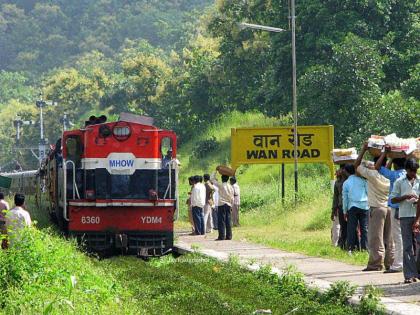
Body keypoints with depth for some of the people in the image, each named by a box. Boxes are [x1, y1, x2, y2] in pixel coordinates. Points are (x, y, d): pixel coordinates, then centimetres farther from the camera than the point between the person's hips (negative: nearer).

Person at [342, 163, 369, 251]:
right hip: (364, 206, 1)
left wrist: (345, 211, 13)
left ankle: (351, 247, -2)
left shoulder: (346, 183, 5)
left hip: (352, 207, -1)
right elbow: (368, 192, 5)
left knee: (351, 228, 2)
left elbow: (345, 198, 8)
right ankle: (364, 247, -1)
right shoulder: (362, 180, 5)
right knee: (364, 228, 4)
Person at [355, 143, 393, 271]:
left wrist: (363, 150, 0)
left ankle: (376, 263, -4)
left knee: (375, 237, -2)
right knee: (389, 238, 10)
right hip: (389, 208, 5)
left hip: (376, 208, -5)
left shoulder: (372, 174, -13)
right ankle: (390, 262, 13)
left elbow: (357, 166, -4)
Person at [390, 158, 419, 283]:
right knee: (407, 246, -2)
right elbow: (393, 199, 3)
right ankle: (409, 275, -2)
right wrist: (405, 197, -12)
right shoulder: (399, 182, 5)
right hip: (405, 216, -1)